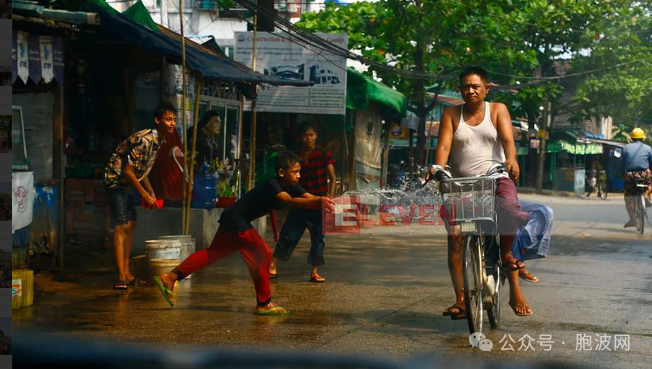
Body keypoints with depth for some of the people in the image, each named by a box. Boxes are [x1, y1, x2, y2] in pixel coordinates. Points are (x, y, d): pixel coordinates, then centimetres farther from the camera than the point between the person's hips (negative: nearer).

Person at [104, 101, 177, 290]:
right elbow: (127, 170, -25)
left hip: (128, 183, 10)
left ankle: (126, 272, 18)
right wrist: (144, 195, -19)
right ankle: (121, 277, -13)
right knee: (121, 227, -12)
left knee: (130, 224, 11)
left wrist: (151, 192, 10)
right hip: (116, 180, -10)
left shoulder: (157, 140, 4)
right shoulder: (145, 140, -26)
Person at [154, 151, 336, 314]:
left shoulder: (291, 186, 1)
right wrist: (319, 201, -57)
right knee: (262, 254, -8)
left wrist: (322, 201, -29)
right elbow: (289, 201, -44)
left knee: (214, 253, 14)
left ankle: (170, 277, 16)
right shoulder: (272, 185, -27)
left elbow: (310, 198, -8)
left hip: (232, 220, 10)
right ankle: (264, 303, 1)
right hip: (236, 220, -10)